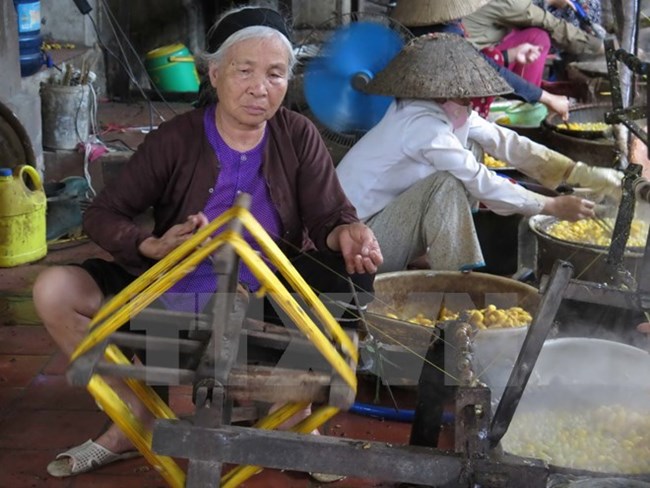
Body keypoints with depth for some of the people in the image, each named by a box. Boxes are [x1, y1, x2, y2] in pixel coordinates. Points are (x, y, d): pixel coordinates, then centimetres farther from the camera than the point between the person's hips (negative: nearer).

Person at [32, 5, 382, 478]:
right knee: (54, 290, -17)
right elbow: (102, 215, -6)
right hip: (172, 293, 0)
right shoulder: (175, 139, -9)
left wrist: (347, 234, -34)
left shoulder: (299, 137, -4)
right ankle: (136, 416, -3)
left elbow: (329, 216, -8)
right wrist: (153, 246, -27)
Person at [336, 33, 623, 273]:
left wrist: (578, 174, -1)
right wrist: (552, 206, -13)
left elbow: (505, 142, 1)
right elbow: (482, 184, -22)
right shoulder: (424, 124, -25)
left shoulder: (448, 111, 2)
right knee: (448, 184, -26)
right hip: (360, 246, -9)